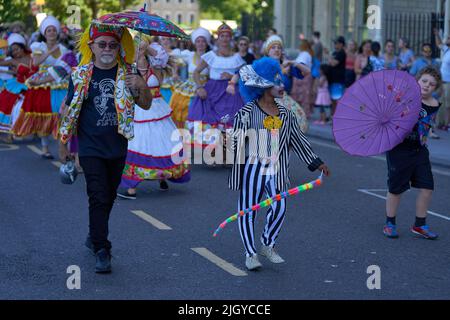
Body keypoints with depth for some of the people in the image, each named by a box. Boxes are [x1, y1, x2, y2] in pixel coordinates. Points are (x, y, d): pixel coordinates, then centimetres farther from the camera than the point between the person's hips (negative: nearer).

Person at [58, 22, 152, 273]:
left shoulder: (127, 74, 2)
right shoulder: (81, 75, -2)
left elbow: (146, 106, 1)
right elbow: (70, 109, 4)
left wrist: (143, 87, -20)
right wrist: (63, 144, 6)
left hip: (117, 148, 3)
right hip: (91, 148, -3)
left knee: (109, 197, 15)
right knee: (99, 198, -9)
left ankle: (95, 236, 36)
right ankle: (102, 251, -6)